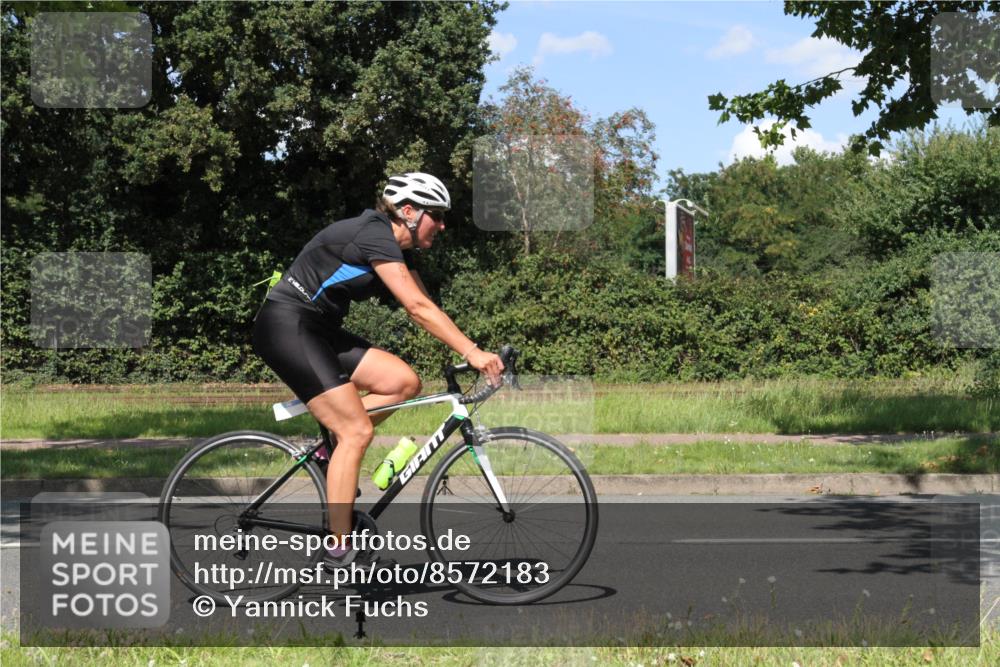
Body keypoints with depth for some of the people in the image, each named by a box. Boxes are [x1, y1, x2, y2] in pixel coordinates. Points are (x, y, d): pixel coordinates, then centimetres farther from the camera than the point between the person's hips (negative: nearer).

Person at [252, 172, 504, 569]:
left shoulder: (397, 248, 12)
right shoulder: (375, 236, -18)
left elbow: (424, 309, 10)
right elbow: (418, 308, -26)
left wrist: (470, 353, 0)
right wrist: (472, 351, -28)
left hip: (317, 330, 10)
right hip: (287, 326, -10)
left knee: (405, 382, -2)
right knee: (358, 431, -14)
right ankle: (340, 549, -10)